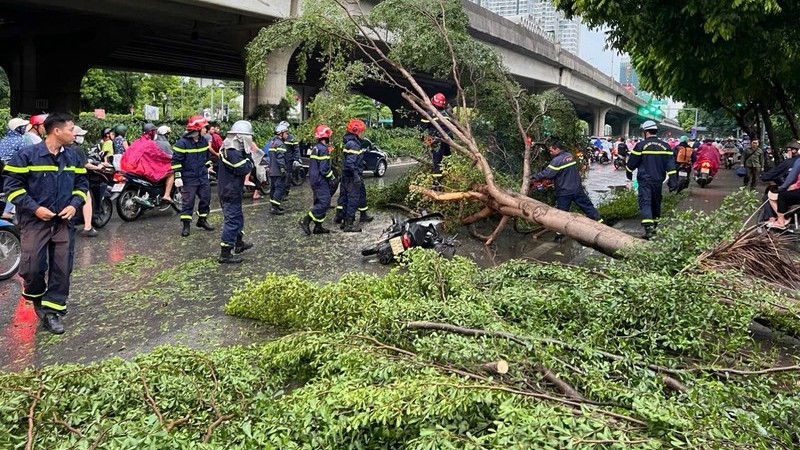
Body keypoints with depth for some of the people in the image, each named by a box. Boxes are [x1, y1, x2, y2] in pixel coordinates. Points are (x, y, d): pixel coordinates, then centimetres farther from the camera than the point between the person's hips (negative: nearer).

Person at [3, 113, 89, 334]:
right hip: (34, 221, -4)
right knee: (33, 267, -6)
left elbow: (81, 183, 14)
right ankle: (37, 297, 25)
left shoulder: (73, 157, 6)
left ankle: (51, 310, 13)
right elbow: (13, 186, -8)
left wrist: (74, 204, -4)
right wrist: (35, 208, -16)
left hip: (62, 222, 4)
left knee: (61, 269, 2)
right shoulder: (27, 155, -10)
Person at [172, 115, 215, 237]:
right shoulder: (182, 143, -15)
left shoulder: (204, 141, 6)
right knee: (188, 201, 0)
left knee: (206, 199, 11)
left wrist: (207, 169, 24)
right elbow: (176, 161, -14)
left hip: (203, 178, 6)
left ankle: (202, 220, 27)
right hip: (188, 179, -6)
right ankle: (186, 225, 9)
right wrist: (178, 177, -17)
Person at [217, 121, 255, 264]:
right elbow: (243, 169, -25)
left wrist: (248, 153, 0)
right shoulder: (232, 152, -23)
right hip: (231, 192, -11)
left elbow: (241, 166, 13)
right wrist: (250, 157, -12)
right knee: (232, 220, -6)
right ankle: (225, 254, -2)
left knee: (237, 218, 24)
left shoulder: (229, 148, 11)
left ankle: (239, 243, 41)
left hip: (228, 190, 11)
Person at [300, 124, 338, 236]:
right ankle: (306, 220, -14)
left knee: (319, 202, 14)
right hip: (321, 180, -10)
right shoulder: (323, 149, -17)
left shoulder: (315, 148, 14)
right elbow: (324, 168, -21)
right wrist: (332, 178, -8)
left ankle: (318, 227, 16)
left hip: (315, 180, 10)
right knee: (324, 203, -10)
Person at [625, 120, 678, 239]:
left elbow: (632, 163, -3)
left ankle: (648, 228, -24)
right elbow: (671, 165, 0)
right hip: (658, 180, 5)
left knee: (645, 202, -8)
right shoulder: (665, 146, 4)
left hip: (644, 180, -5)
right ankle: (654, 226, 30)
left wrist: (629, 174, 16)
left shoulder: (641, 145, -9)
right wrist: (673, 181, 1)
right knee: (656, 203, 18)